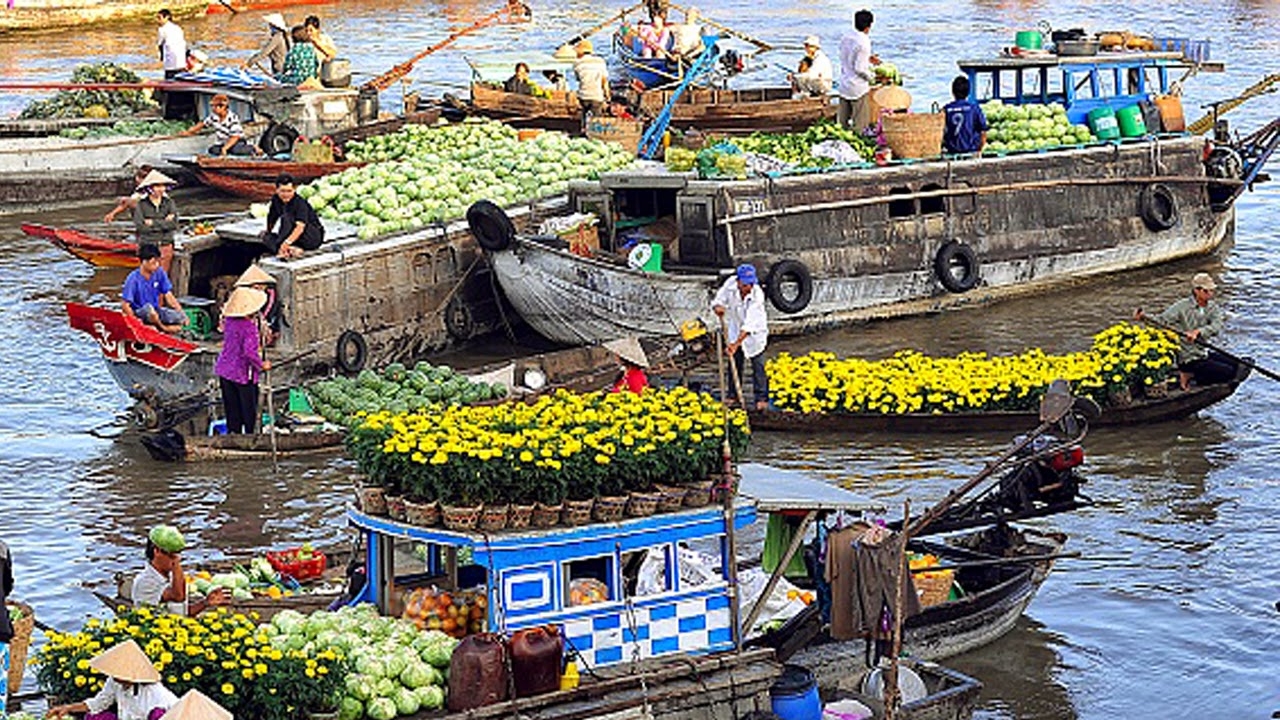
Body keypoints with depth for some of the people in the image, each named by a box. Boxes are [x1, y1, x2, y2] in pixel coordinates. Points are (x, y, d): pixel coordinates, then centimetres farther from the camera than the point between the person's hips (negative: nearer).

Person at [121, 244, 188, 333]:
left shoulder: (159, 273, -3)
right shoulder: (133, 279, -16)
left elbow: (169, 296, 0)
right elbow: (125, 304, -17)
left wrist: (181, 313, -11)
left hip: (155, 310, 4)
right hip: (139, 313, -4)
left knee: (180, 317, -22)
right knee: (148, 307, -40)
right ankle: (163, 328, -20)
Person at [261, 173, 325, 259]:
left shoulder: (300, 203, -23)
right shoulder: (276, 200, -3)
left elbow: (300, 227, -37)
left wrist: (287, 242, -48)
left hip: (314, 237, -7)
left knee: (286, 218, -28)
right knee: (266, 237, -13)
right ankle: (292, 250, -31)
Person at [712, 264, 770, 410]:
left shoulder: (757, 295, -35)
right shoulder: (730, 284, -24)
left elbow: (749, 325, -39)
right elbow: (718, 301, -11)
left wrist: (735, 344, -44)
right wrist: (718, 307, -37)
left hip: (755, 332, -4)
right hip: (735, 329, 4)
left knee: (758, 364, -5)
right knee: (735, 363, 9)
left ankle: (761, 398, 3)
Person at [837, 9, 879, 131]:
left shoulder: (845, 39, 4)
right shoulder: (863, 43, -19)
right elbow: (860, 69, -19)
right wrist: (872, 78, -2)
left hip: (844, 85, 8)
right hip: (858, 88, -8)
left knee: (842, 122, 13)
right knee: (860, 125, 0)